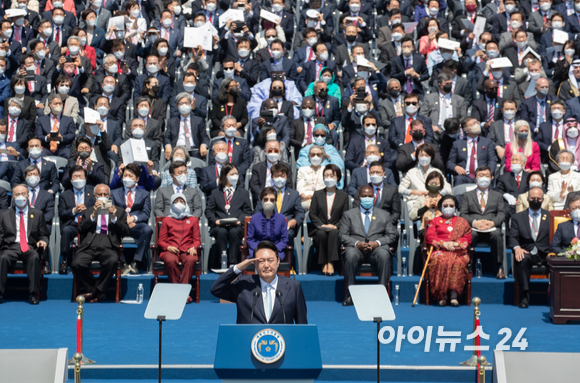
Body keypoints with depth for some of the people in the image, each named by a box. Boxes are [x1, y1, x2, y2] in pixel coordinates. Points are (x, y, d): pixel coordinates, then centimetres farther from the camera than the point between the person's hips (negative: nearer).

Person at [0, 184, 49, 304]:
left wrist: (43, 241, -7)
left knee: (34, 257, -36)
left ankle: (33, 294, -32)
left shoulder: (38, 214, 19)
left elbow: (44, 235, 17)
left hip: (30, 247, 0)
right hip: (11, 247, 0)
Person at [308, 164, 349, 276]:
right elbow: (312, 214, 7)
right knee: (321, 234, -34)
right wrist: (322, 225, -10)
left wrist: (335, 226, -12)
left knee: (333, 233, -35)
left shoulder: (343, 196, 13)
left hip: (336, 230, 0)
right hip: (319, 229, 1)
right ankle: (324, 264, -29)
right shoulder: (317, 194, 15)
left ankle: (331, 263, -39)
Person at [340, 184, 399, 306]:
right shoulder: (348, 214, 20)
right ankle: (350, 293, -29)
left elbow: (392, 235, 10)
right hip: (357, 249, 0)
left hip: (377, 248, 0)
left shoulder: (384, 215, 21)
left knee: (384, 255, -36)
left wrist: (377, 242, -10)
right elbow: (343, 236, 8)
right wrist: (357, 243, -13)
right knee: (350, 255, -36)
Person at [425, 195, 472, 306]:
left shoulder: (462, 222, 23)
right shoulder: (435, 221, 22)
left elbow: (468, 238, 12)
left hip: (458, 251, 1)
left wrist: (456, 243, -8)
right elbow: (429, 236, 7)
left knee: (458, 263, -36)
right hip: (440, 251, -1)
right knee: (442, 262, -37)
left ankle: (454, 295, -38)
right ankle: (441, 296, -34)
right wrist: (443, 243, -8)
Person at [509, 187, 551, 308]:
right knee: (522, 260, -36)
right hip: (527, 253, 0)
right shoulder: (517, 217, 17)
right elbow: (513, 237, 4)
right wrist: (517, 248, -20)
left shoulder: (551, 216, 17)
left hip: (545, 254, 0)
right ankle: (525, 295, -30)